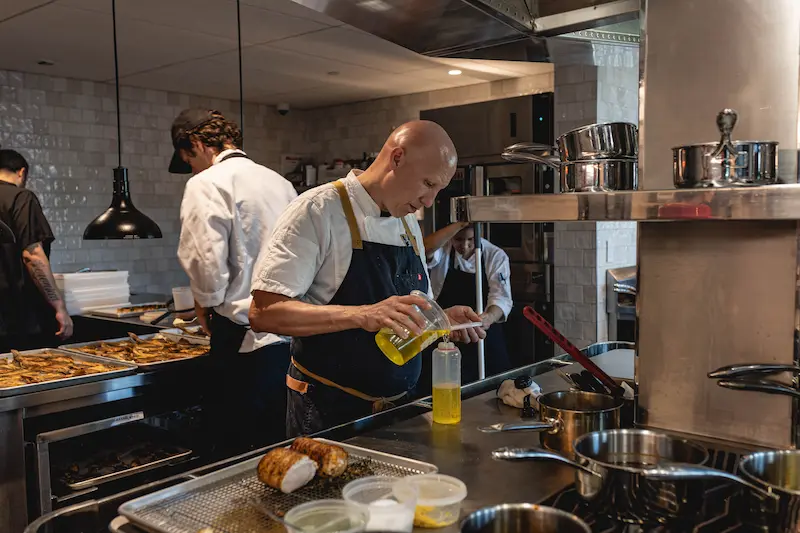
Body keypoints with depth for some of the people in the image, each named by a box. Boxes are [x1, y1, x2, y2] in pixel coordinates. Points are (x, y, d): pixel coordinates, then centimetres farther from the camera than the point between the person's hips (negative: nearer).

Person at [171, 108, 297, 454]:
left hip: (246, 339, -7)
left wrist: (205, 307, 4)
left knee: (235, 446, 5)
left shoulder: (207, 184, -7)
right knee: (280, 449, 16)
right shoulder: (279, 181, 14)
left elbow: (208, 267, -17)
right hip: (294, 336, 7)